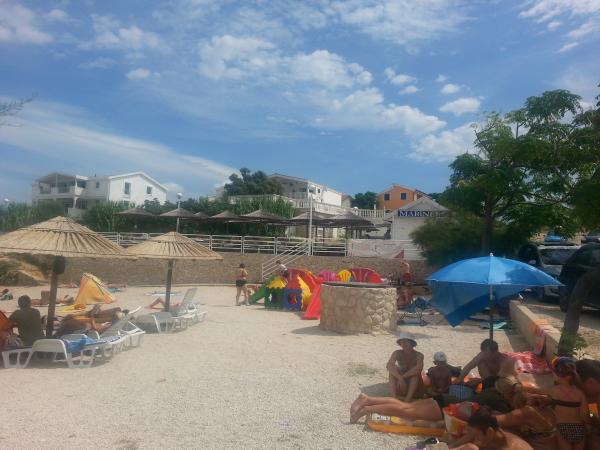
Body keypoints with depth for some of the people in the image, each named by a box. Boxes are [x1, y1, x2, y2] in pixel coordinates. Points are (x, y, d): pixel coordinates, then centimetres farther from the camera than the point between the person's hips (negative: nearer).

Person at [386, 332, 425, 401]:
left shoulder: (418, 355, -14)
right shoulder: (397, 353, -10)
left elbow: (419, 368, -35)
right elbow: (389, 365, -28)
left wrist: (403, 377, -38)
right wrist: (400, 378, -41)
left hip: (416, 389, -1)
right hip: (402, 388, 1)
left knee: (416, 373, -28)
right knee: (393, 370, -22)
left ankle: (408, 398, -36)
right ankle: (394, 396, -32)